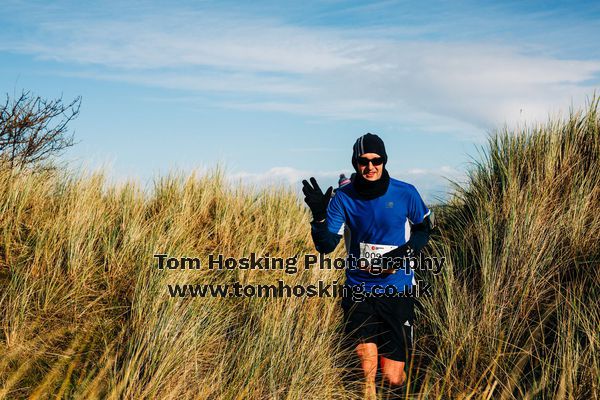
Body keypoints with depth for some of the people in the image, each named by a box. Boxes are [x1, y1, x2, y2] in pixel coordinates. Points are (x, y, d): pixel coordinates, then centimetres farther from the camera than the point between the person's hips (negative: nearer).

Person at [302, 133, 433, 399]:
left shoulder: (405, 193, -6)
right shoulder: (343, 197, -5)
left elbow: (423, 229, 10)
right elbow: (326, 245, -8)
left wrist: (406, 251, -10)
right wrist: (319, 215, -27)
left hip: (396, 290, 0)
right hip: (359, 290, 0)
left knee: (392, 377, 2)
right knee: (367, 372, -8)